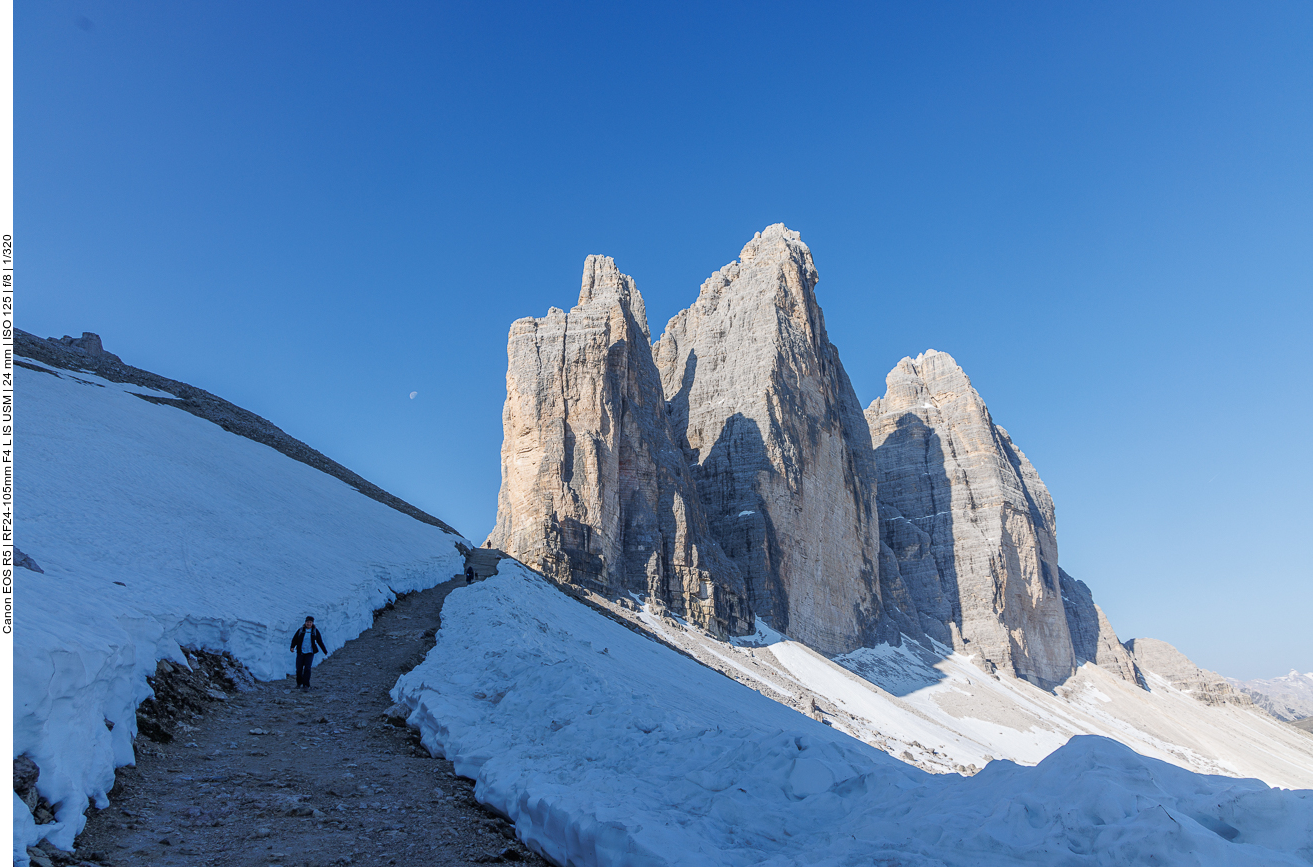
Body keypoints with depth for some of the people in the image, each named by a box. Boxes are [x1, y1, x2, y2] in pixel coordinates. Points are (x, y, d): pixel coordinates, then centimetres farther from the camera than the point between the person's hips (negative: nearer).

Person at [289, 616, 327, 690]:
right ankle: (299, 683, 22)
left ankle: (306, 685, -9)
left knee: (307, 668, -13)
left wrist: (325, 651, 12)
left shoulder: (315, 631, 1)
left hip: (310, 653, -1)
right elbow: (294, 639, -2)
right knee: (299, 669, -1)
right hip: (300, 652, 1)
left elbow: (320, 642, 8)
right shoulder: (300, 630, 2)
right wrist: (292, 647, -21)